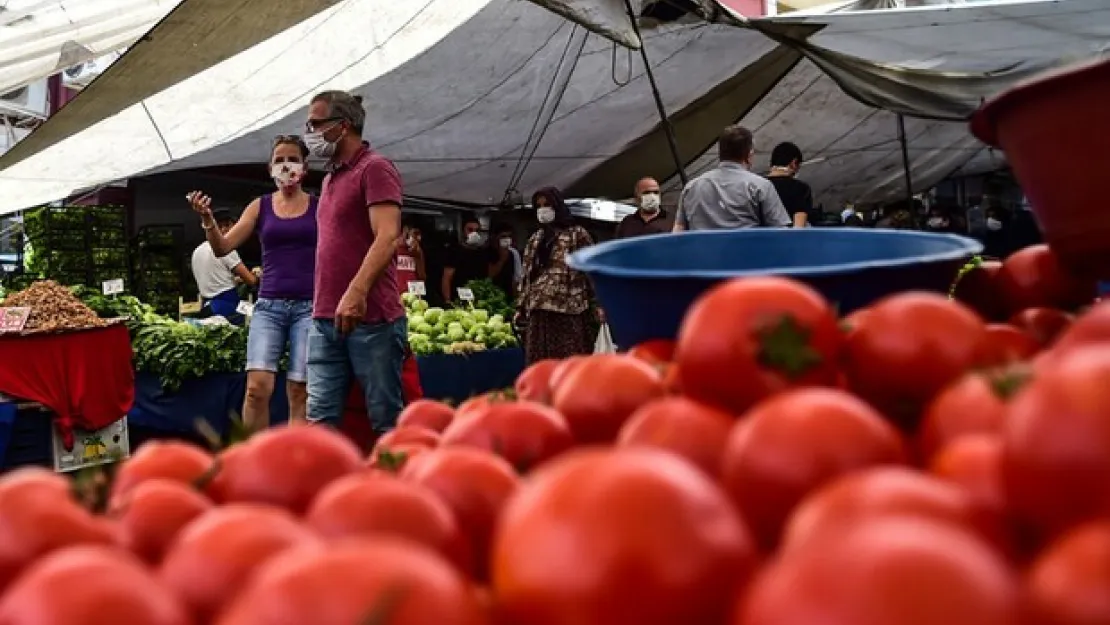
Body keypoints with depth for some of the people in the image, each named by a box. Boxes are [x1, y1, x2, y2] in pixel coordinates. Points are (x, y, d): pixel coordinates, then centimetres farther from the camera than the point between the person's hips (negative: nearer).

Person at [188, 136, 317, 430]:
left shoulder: (319, 206, 6)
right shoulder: (260, 206, 11)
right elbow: (223, 247, 5)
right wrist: (207, 219, -12)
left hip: (308, 305, -1)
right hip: (269, 305, 1)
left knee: (299, 391, -4)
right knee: (257, 387, -13)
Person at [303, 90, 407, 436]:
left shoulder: (375, 168, -5)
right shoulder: (330, 178, 21)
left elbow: (387, 237, -18)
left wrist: (357, 293, -29)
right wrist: (324, 307, 17)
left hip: (371, 319, -8)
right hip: (325, 319, 8)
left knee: (386, 421, -1)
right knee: (320, 419, 2)